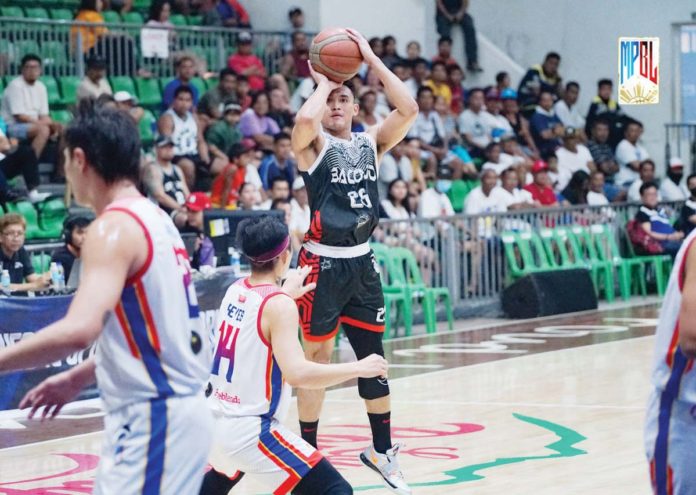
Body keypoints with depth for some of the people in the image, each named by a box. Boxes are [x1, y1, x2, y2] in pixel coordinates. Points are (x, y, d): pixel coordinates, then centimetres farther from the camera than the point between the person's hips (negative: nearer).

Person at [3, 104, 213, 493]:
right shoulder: (155, 219, 14)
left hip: (153, 420, -10)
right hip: (175, 411, 10)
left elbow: (79, 330, -31)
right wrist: (78, 378, 28)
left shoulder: (114, 228, -15)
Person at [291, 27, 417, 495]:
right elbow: (305, 118, -28)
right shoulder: (314, 144, -4)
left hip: (362, 262, 5)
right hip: (323, 263, -5)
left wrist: (370, 59, -5)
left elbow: (409, 110, -7)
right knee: (317, 359, 2)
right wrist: (322, 83, -10)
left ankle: (382, 450, 24)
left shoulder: (371, 142, 8)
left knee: (374, 357, 12)